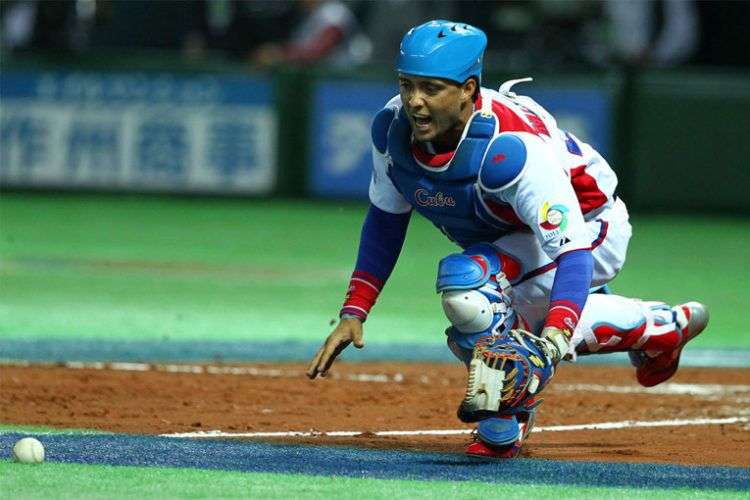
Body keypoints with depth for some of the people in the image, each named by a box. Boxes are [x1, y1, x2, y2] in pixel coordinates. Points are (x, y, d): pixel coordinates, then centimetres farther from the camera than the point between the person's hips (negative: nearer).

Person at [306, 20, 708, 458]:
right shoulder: (392, 128, -19)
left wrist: (549, 346, -59)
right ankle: (658, 326, 42)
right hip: (513, 237, 8)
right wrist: (353, 313, -10)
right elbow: (386, 217, -2)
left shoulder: (510, 149, -40)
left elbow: (572, 251, -45)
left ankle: (505, 426, -16)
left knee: (466, 277, -31)